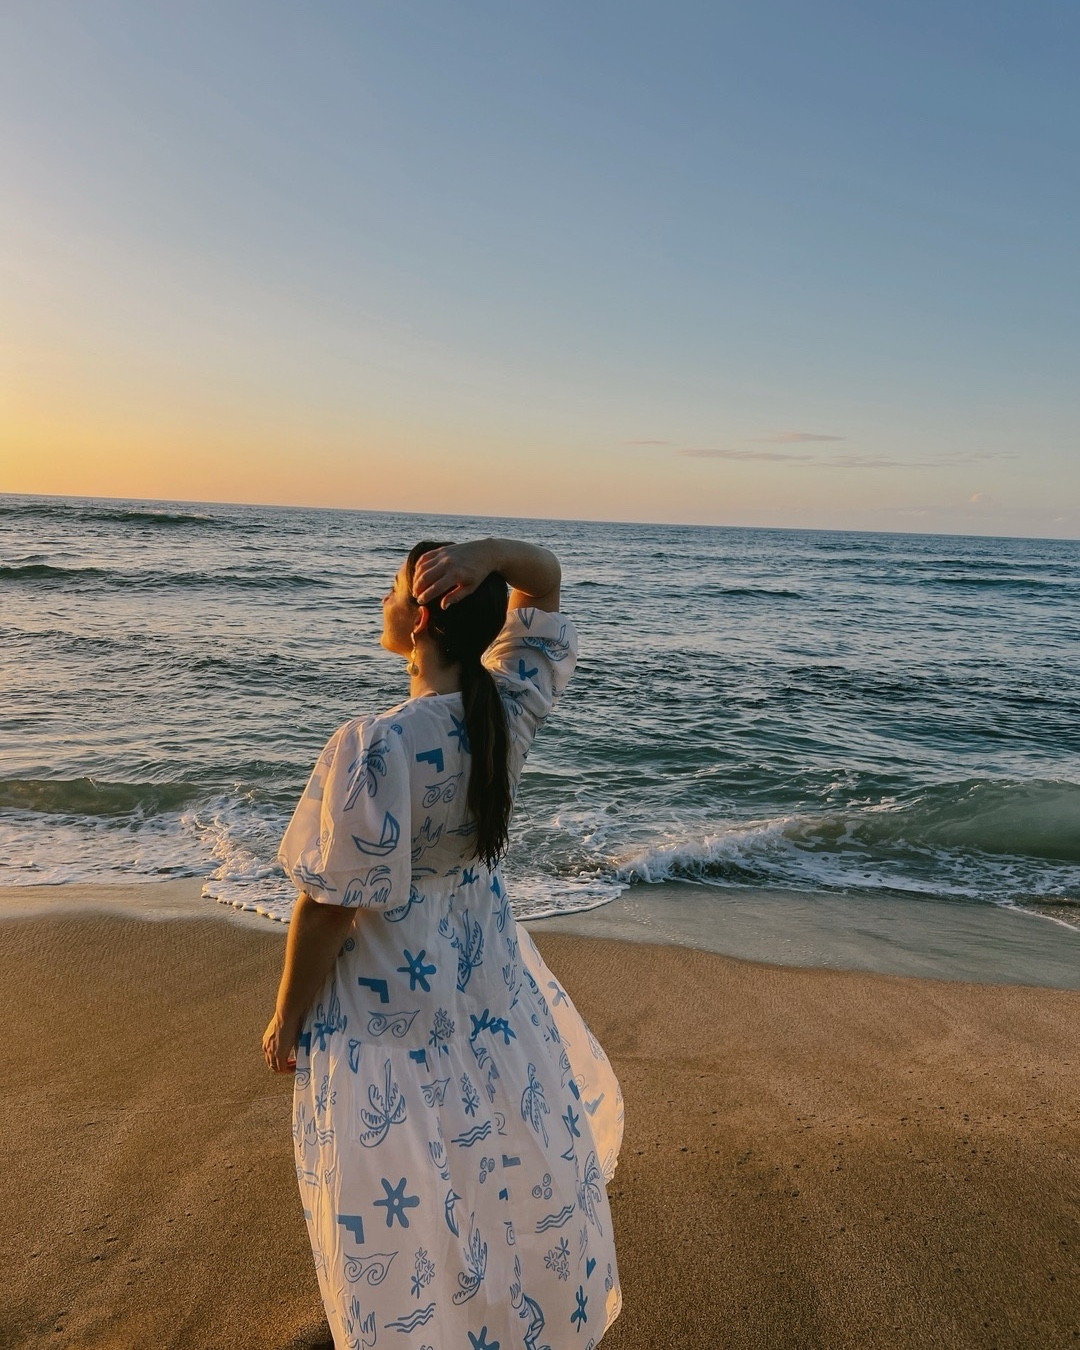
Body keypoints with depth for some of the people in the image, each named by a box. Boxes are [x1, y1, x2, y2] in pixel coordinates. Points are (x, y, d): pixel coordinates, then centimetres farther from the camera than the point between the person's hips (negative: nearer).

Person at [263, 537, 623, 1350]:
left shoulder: (375, 747, -29)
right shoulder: (513, 708, -13)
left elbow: (330, 907, -21)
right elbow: (546, 579, 0)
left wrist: (287, 1019, -5)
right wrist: (490, 552, -22)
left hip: (391, 1002, -6)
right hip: (489, 979, 7)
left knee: (402, 1202, 18)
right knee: (514, 1164, 29)